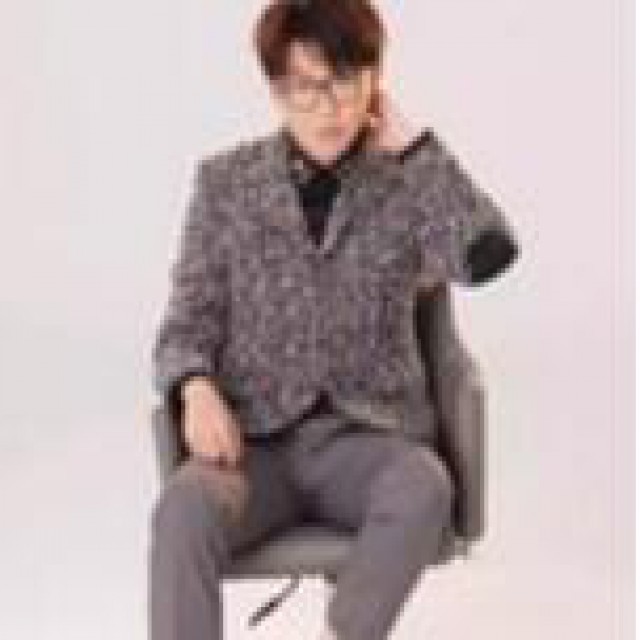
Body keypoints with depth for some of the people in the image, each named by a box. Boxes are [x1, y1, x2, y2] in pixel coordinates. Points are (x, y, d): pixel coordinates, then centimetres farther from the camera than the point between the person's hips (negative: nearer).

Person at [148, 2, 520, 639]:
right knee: (184, 507, -33)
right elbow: (187, 326, 6)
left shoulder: (406, 184, 5)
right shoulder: (225, 182, 7)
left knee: (424, 489, -35)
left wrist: (413, 143, -6)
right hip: (255, 441, 0)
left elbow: (488, 255, -15)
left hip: (364, 437, 0)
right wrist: (198, 390, -17)